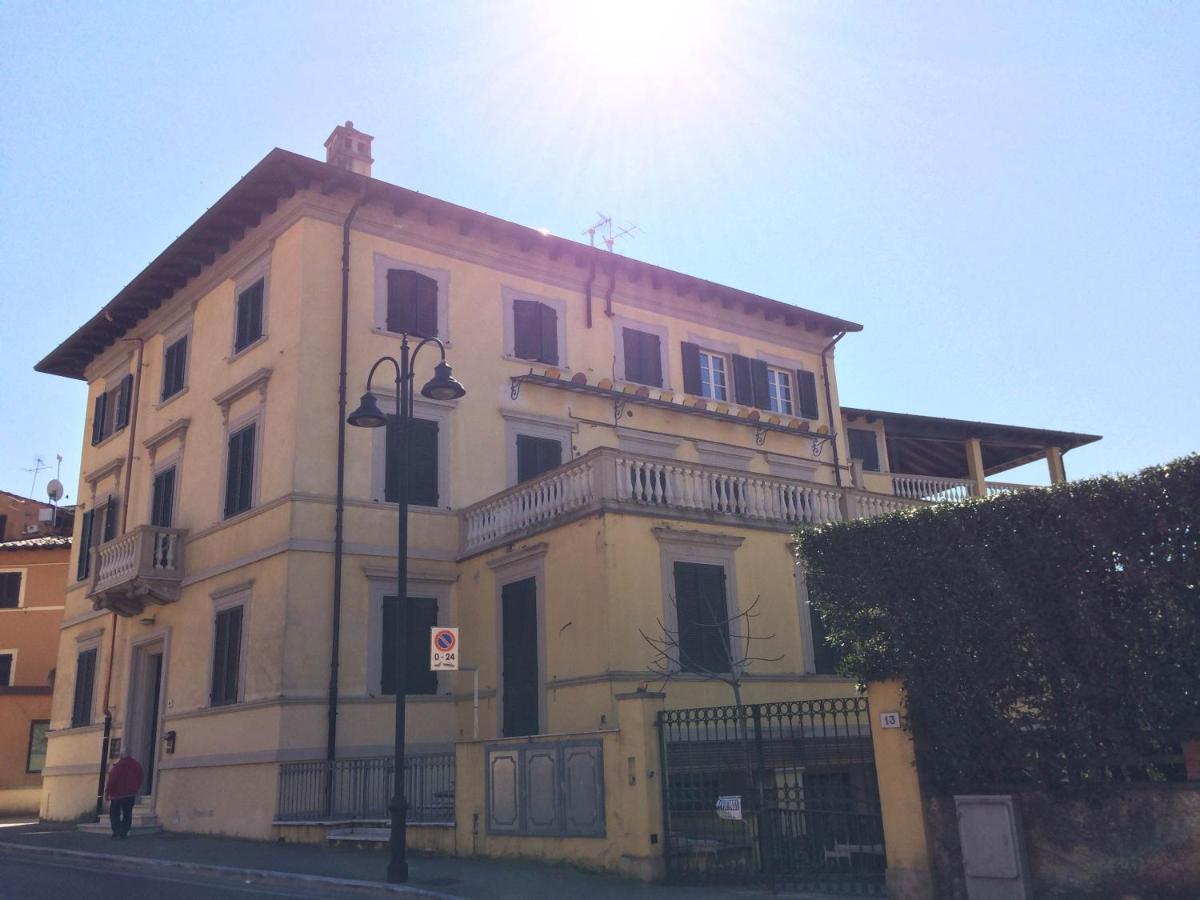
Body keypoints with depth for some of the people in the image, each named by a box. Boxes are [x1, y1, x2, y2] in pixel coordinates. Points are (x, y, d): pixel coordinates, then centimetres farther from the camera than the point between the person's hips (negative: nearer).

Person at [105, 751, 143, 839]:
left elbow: (111, 781, -12)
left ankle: (116, 830, -6)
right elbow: (139, 780, 10)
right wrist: (135, 790, 21)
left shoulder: (116, 766, -12)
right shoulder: (137, 765, 3)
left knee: (114, 813, 8)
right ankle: (124, 833, 5)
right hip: (131, 795, 3)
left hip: (117, 794, -3)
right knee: (127, 814, 8)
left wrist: (107, 793, -4)